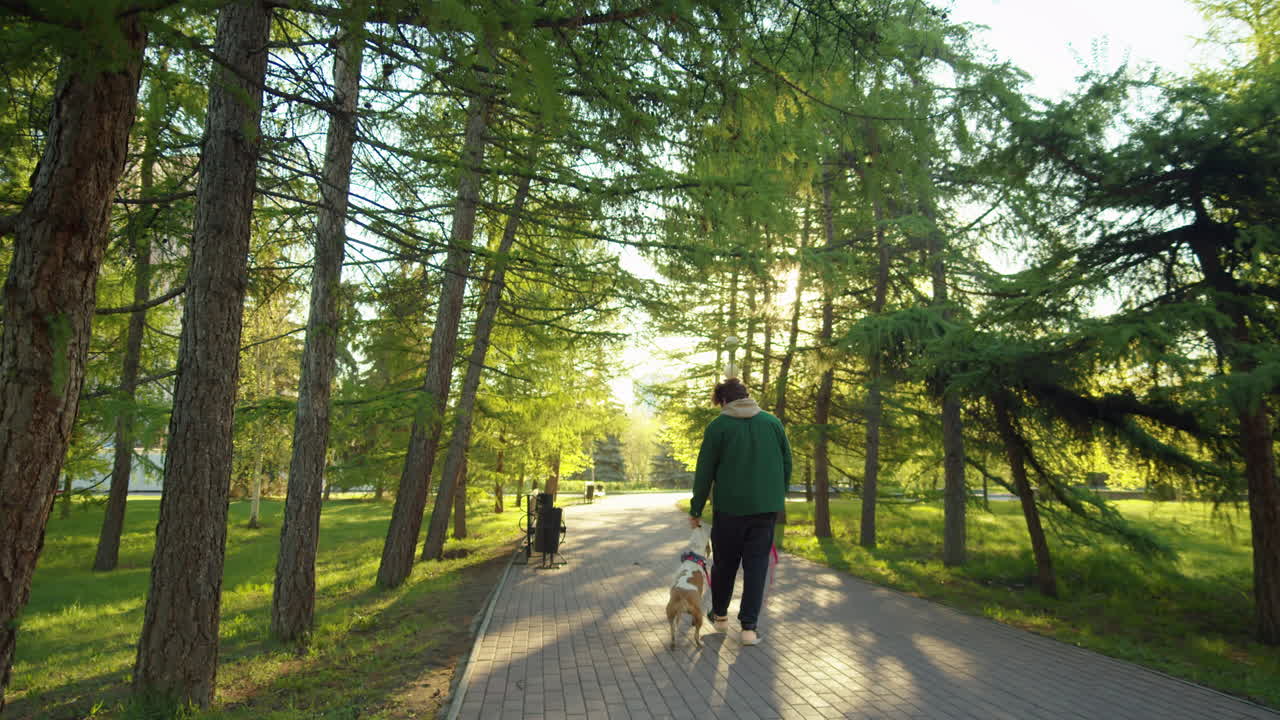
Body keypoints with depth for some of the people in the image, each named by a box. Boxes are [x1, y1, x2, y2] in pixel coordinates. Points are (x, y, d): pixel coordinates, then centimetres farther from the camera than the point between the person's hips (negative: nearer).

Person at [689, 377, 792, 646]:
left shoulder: (718, 426, -5)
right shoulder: (772, 422, 5)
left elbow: (704, 472, -4)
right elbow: (787, 463, 8)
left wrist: (696, 510, 3)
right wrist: (778, 498, 19)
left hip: (729, 508, -2)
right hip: (766, 508, 2)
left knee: (725, 563, 14)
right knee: (757, 564, 6)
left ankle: (720, 614, 30)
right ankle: (749, 626, 2)